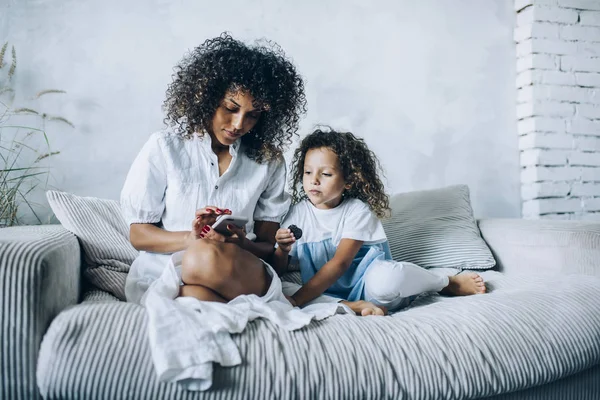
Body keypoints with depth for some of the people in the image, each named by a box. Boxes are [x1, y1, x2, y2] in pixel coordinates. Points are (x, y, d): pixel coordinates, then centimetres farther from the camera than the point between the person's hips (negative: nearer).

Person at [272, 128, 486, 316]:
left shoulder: (357, 211, -8)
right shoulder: (298, 212, 3)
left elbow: (339, 263, -19)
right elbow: (277, 270, 1)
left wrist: (298, 299, -29)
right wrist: (282, 250, -23)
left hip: (363, 284, -2)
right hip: (323, 291, 3)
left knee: (385, 278, -36)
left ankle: (449, 283, -4)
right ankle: (356, 306, -22)